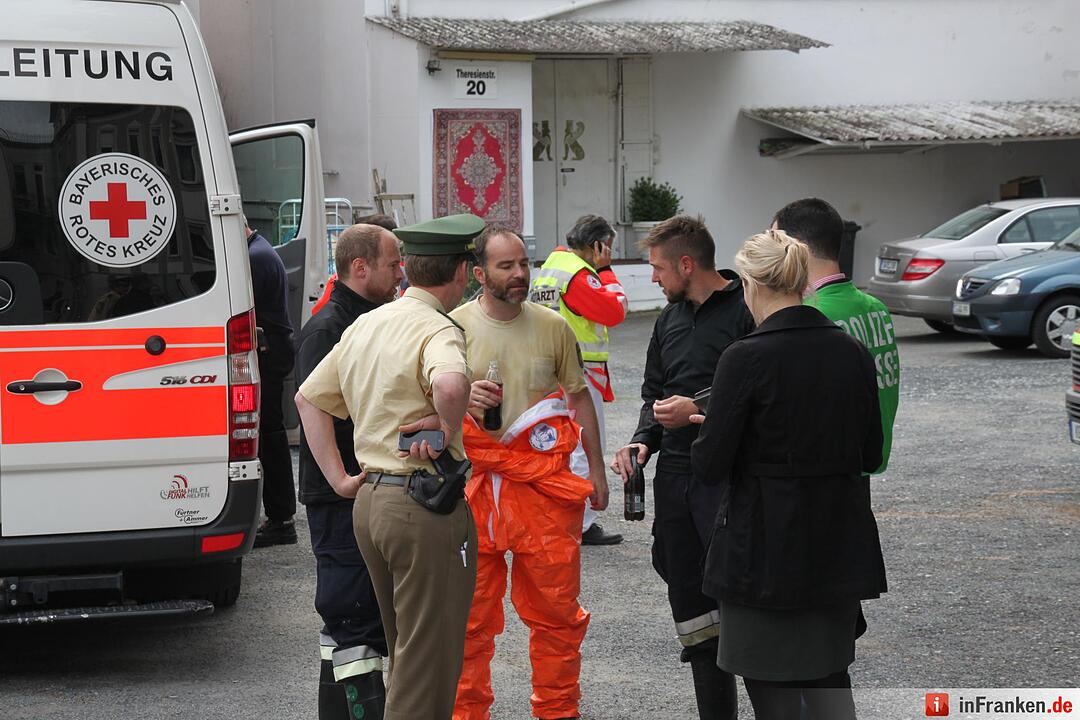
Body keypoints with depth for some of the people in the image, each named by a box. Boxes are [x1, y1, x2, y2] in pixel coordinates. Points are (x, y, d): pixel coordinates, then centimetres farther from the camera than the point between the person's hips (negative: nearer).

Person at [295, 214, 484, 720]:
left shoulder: (365, 325, 12)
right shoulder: (438, 330, -15)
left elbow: (309, 398, 19)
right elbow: (450, 384, -38)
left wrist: (339, 479, 15)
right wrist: (448, 428, -18)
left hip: (370, 501, 9)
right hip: (425, 505, -9)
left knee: (404, 647, 22)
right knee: (429, 655, 0)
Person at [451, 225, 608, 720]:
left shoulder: (553, 326, 7)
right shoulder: (454, 326, 0)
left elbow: (579, 397, 16)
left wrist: (596, 469, 15)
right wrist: (463, 400, -21)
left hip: (545, 484, 1)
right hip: (474, 481, -1)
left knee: (555, 606, 5)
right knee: (470, 609, 2)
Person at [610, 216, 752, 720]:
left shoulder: (747, 311, -10)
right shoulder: (670, 319, 16)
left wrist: (700, 410, -17)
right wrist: (643, 440, 7)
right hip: (675, 476, 8)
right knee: (690, 602, 11)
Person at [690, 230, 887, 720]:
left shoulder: (746, 358, -16)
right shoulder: (853, 353, 0)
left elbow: (709, 467, -14)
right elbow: (870, 454, 9)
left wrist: (707, 428, 7)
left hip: (766, 548, -5)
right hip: (839, 546, 5)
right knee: (829, 678, 18)